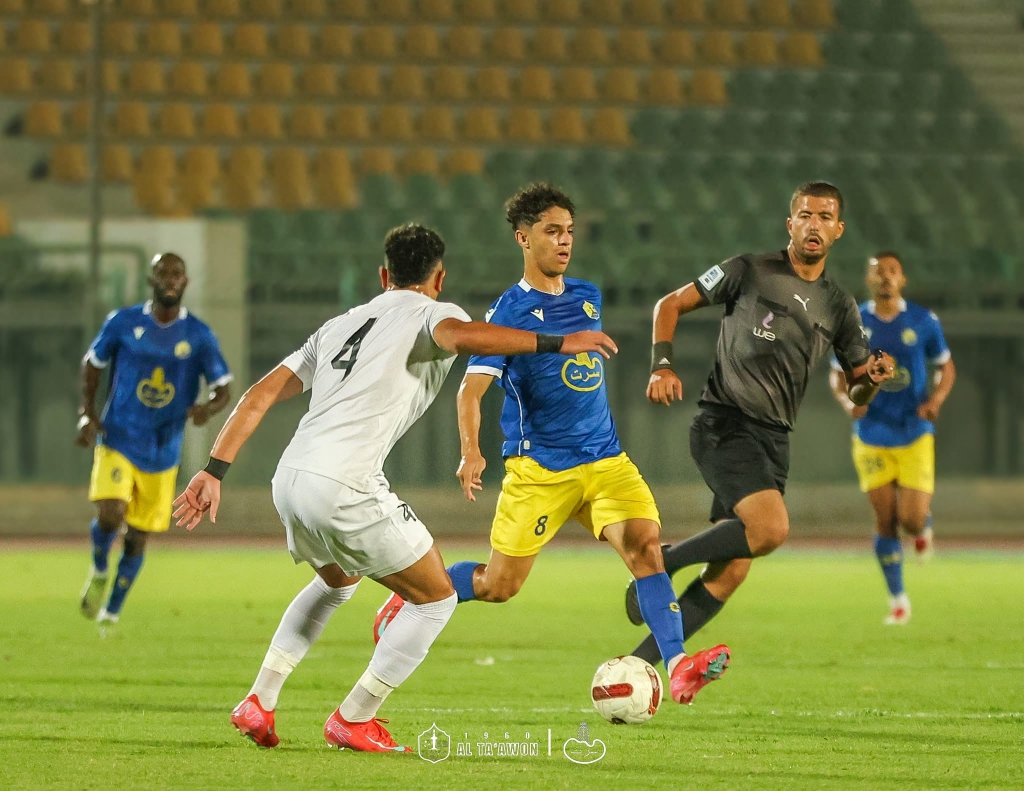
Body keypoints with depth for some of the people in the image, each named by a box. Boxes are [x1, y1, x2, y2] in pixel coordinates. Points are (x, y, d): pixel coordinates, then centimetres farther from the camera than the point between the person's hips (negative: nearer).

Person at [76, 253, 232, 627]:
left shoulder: (199, 336, -2)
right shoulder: (123, 322, -2)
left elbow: (223, 389, 1)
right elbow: (92, 364, 12)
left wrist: (208, 407, -23)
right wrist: (87, 414, 0)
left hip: (163, 454, 1)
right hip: (117, 442, -1)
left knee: (138, 538, 5)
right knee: (110, 515, -23)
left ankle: (111, 614, 22)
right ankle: (99, 572, 9)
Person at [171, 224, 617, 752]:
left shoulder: (340, 326, 27)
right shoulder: (430, 313, 6)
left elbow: (260, 395, 20)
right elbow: (459, 335, -21)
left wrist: (215, 471, 18)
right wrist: (555, 344, -16)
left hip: (289, 479, 8)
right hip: (345, 486, -8)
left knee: (336, 583, 36)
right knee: (436, 599, 10)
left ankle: (258, 703, 27)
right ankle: (353, 720, 10)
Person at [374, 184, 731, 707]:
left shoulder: (587, 297, 11)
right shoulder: (510, 311, -8)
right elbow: (472, 389, -15)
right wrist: (470, 452, -31)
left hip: (605, 459, 4)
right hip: (538, 467, -4)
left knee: (644, 541, -20)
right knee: (498, 586, 1)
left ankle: (678, 667, -29)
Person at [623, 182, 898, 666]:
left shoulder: (839, 308, 13)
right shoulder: (749, 272, -1)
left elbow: (856, 394, 16)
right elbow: (671, 304, 6)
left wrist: (873, 378, -8)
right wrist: (662, 366, -10)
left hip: (774, 439, 6)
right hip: (723, 425, -6)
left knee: (730, 572, -1)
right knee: (771, 528, -27)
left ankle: (640, 662, 8)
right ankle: (662, 562, -7)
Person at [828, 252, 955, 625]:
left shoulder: (924, 322, -3)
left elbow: (946, 367, 8)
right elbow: (837, 375, 7)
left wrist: (937, 399, -12)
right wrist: (848, 401, -15)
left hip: (915, 436, -1)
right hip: (871, 437, 1)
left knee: (912, 519, -10)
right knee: (885, 521, -1)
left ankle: (924, 527, 30)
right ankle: (898, 600, 14)